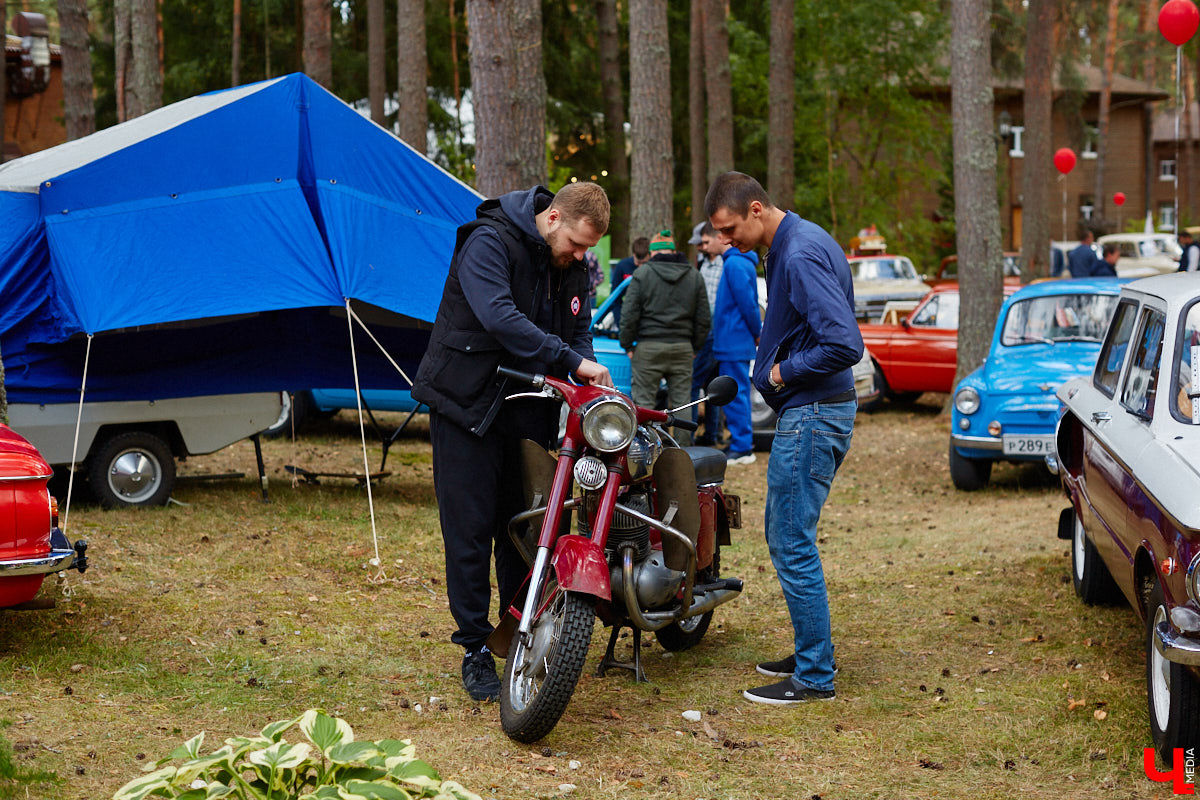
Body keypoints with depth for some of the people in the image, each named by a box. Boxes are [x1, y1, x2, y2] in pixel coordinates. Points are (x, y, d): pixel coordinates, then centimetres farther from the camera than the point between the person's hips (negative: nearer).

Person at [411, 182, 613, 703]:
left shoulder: (573, 267, 8)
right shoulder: (490, 243, -16)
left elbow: (578, 330, 12)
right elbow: (499, 317, -30)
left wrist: (589, 385, -9)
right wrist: (573, 361, -33)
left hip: (529, 412, 6)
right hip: (468, 406, -6)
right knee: (470, 532, -3)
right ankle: (475, 650, 4)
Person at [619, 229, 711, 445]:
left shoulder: (643, 273, -3)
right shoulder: (694, 276, 9)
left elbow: (630, 314, -6)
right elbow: (704, 319, 9)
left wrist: (627, 345, 4)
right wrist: (694, 346, 17)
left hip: (649, 347, -4)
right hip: (683, 348, 4)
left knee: (643, 402, 1)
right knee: (681, 404, 8)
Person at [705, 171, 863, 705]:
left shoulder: (801, 254, -20)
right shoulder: (789, 245, 12)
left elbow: (845, 344, -28)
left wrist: (784, 372, -15)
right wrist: (779, 363, 11)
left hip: (811, 417, -11)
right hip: (806, 411, 11)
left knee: (793, 543, -6)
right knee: (783, 536, 17)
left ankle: (815, 677, 0)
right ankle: (811, 654, 26)